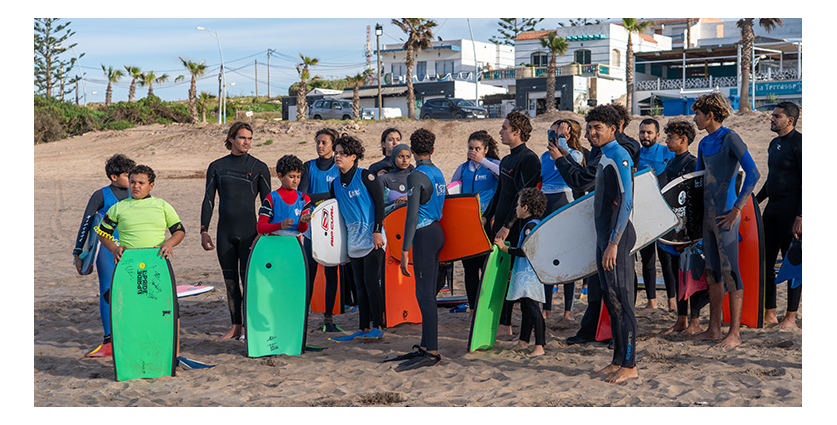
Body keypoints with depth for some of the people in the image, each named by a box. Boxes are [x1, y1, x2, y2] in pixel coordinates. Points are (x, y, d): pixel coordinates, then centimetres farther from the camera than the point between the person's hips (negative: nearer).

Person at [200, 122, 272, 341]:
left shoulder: (259, 168, 3)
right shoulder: (217, 167, 9)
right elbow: (208, 200, 11)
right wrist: (204, 230, 5)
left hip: (249, 232, -3)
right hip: (224, 232, 3)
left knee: (248, 279, -5)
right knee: (230, 281, 7)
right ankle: (235, 327, 15)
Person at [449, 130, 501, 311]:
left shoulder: (493, 165, 0)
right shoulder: (463, 168, 12)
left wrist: (483, 161, -21)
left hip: (487, 221, -4)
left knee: (486, 264, -4)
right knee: (469, 266, 7)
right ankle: (473, 307, 15)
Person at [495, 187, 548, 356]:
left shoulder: (531, 225, -15)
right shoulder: (533, 224, 16)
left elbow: (524, 252, -22)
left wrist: (505, 248, -11)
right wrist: (514, 270, 29)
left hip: (529, 276, -11)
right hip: (525, 275, 11)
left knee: (533, 309, -12)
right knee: (526, 309, 17)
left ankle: (539, 347, -14)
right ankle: (522, 342, 27)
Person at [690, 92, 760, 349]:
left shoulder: (730, 138, -11)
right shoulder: (704, 144, 13)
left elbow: (753, 174, -19)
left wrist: (737, 209, -20)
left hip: (725, 214, -8)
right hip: (707, 213, 8)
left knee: (729, 271, -4)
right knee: (712, 271, 12)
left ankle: (735, 333, 2)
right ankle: (714, 329, 20)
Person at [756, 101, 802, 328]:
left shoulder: (799, 143, -12)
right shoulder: (774, 144, 16)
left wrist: (800, 217, -21)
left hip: (791, 211, -9)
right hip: (772, 210, 9)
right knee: (765, 260, 8)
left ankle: (791, 318, 6)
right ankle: (769, 314, 17)